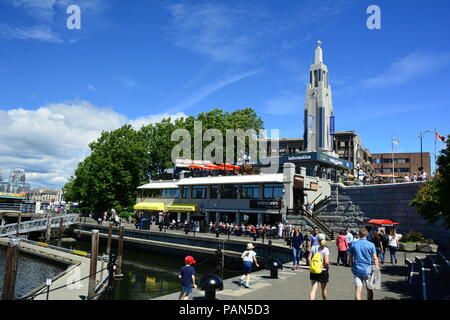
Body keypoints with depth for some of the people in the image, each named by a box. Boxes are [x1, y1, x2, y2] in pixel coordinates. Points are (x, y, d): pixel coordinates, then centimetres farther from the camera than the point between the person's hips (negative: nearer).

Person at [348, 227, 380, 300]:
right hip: (367, 270, 0)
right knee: (369, 289, 17)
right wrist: (377, 268, 3)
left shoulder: (353, 244, -2)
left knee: (358, 290, 1)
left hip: (357, 270, 1)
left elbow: (351, 257, 4)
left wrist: (352, 266, 17)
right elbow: (375, 258, -6)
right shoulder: (371, 245, -6)